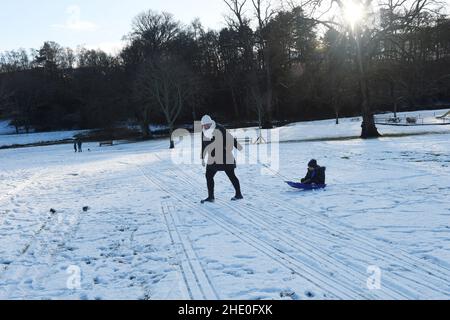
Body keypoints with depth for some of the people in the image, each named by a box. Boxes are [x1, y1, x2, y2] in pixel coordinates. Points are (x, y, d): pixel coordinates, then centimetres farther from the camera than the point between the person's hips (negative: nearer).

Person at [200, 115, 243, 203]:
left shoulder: (220, 129, -14)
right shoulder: (204, 133, 4)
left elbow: (231, 139, -11)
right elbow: (203, 146, 16)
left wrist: (240, 148, -11)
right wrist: (202, 158, 19)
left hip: (225, 158, -6)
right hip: (213, 160, 6)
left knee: (231, 175, 3)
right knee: (208, 176, 0)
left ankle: (239, 194, 15)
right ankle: (210, 197, 9)